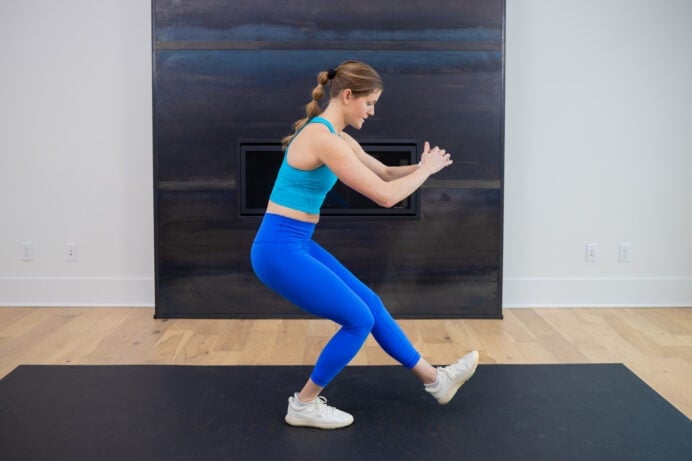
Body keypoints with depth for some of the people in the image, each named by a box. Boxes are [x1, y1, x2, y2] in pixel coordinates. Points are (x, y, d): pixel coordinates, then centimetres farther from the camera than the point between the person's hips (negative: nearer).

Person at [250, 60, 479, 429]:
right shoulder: (323, 138, -21)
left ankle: (436, 380, 29)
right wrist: (426, 170, -6)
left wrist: (422, 166, 3)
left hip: (297, 245, 10)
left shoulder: (336, 137, 10)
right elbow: (385, 195, -22)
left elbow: (385, 173, 21)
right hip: (280, 250, -10)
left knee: (371, 304, 15)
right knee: (359, 319, 0)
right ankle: (303, 405, 13)